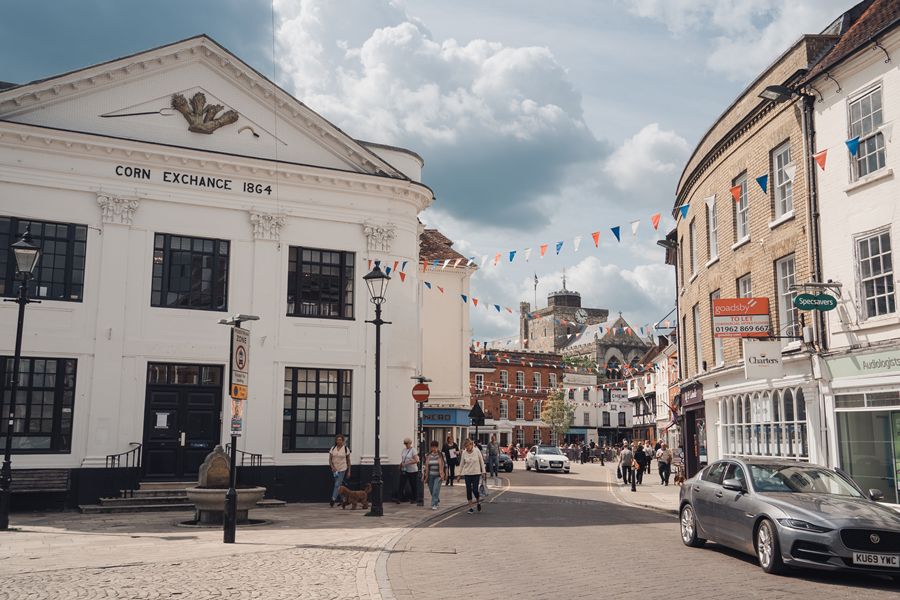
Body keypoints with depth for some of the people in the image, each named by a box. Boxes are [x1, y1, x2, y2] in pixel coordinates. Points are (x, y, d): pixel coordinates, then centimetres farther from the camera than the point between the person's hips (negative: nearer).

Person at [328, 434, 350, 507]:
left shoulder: (346, 449, -2)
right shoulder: (333, 448, 6)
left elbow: (348, 461, 3)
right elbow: (330, 459, 6)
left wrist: (349, 471, 1)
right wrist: (332, 467, -9)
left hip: (342, 469, -4)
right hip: (335, 469, 4)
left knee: (337, 484, -14)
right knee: (340, 485, 11)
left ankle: (333, 501, -20)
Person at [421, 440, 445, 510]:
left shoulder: (441, 455, -1)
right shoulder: (428, 456, 6)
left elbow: (442, 465, -1)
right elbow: (426, 466, 9)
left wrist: (442, 475, -8)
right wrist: (423, 475, 5)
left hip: (438, 475, -3)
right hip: (430, 475, 3)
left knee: (436, 490, -13)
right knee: (431, 490, 9)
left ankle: (434, 505, -10)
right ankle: (437, 501, 34)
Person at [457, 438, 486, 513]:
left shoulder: (477, 452, -7)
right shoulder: (463, 453, -1)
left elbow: (482, 462, 2)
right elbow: (461, 464, 7)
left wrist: (483, 472, 0)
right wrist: (459, 475, 7)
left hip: (476, 473, -2)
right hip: (467, 474, 2)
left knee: (475, 490, -10)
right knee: (468, 490, -1)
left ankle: (478, 502, 19)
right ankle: (471, 508, 8)